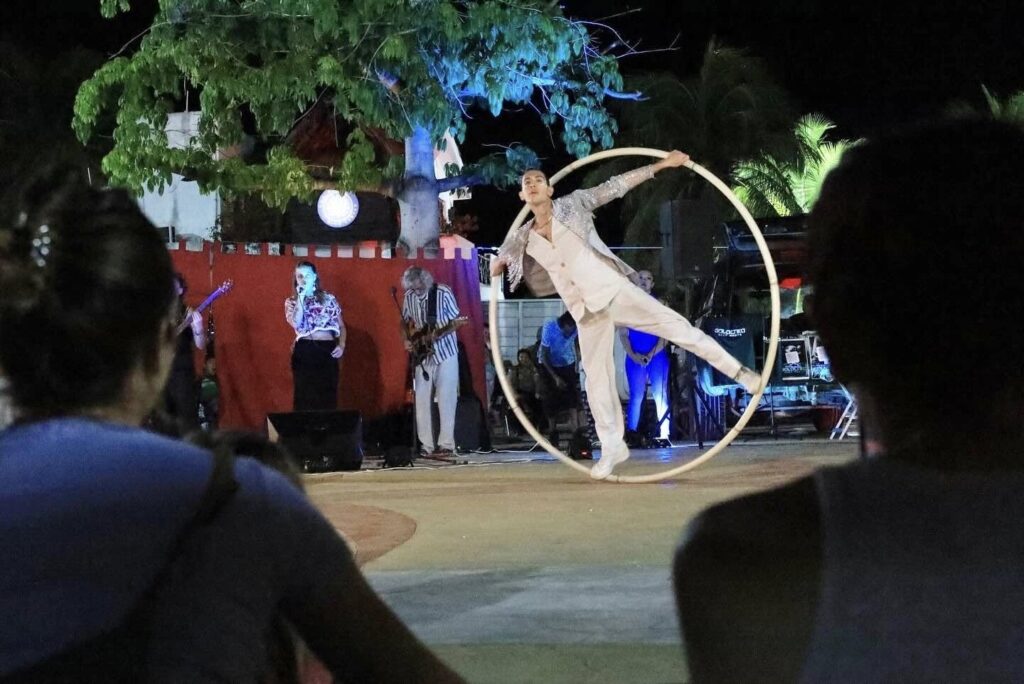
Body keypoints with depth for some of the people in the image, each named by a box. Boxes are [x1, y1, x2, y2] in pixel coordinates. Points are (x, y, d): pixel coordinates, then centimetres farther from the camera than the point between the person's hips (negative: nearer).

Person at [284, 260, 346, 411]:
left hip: (327, 350, 1)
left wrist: (341, 345, -3)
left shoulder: (329, 298, 11)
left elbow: (341, 326, 14)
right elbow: (296, 324, -11)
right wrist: (301, 298, -7)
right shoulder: (292, 302, 8)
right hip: (304, 351, -1)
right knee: (305, 395, -2)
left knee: (328, 396, 0)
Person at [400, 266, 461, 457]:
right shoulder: (409, 297, 1)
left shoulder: (443, 293, -12)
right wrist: (406, 340, -1)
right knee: (422, 401, 2)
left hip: (445, 353, -5)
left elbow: (455, 321, -8)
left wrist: (437, 335, -22)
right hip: (422, 355, 5)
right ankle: (426, 446, 6)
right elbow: (405, 321, 16)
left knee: (446, 400, -6)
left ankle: (446, 445, -4)